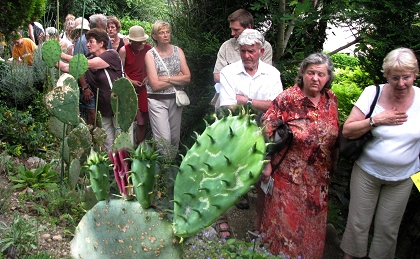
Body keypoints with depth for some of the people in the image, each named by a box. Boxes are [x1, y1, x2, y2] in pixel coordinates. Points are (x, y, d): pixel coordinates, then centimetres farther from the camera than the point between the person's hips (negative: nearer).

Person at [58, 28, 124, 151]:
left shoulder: (111, 55, -10)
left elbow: (87, 64, -19)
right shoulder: (90, 59, 10)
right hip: (104, 109, 7)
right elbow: (67, 67, 1)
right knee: (108, 145, 12)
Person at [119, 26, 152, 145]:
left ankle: (140, 145, 19)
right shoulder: (124, 50, -2)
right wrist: (131, 81, -10)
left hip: (144, 88, 2)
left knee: (143, 119, 5)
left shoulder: (148, 49, 2)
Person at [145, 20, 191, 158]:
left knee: (175, 137, 10)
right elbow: (155, 85, -12)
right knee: (164, 139, -10)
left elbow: (188, 77, -3)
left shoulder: (178, 51, 6)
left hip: (176, 99, 4)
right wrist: (178, 78, -7)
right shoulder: (150, 55, -4)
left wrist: (166, 78, -12)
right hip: (158, 101, -3)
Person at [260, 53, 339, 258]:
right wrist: (267, 164, -14)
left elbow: (335, 135, 11)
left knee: (313, 222, 19)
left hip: (319, 177, 5)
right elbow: (267, 133, -15)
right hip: (289, 174, -4)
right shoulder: (287, 99, -15)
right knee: (285, 220, 9)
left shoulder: (331, 99, 0)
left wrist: (333, 161, 13)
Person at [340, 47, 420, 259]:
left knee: (388, 229, 14)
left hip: (402, 177, 1)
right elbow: (347, 131, -13)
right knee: (358, 224, 9)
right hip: (367, 172, -1)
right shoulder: (372, 93, -13)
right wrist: (376, 120, -23)